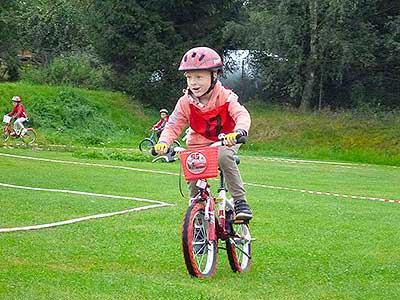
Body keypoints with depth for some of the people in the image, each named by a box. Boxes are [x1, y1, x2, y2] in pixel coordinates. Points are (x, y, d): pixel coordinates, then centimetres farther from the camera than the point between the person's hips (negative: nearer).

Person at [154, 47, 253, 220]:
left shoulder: (225, 97, -17)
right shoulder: (185, 103, -9)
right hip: (198, 144, 3)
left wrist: (238, 131, -54)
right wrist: (163, 142, -31)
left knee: (223, 155, -36)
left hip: (225, 142, -3)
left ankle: (240, 201, -27)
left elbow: (242, 115, -30)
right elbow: (173, 126, -9)